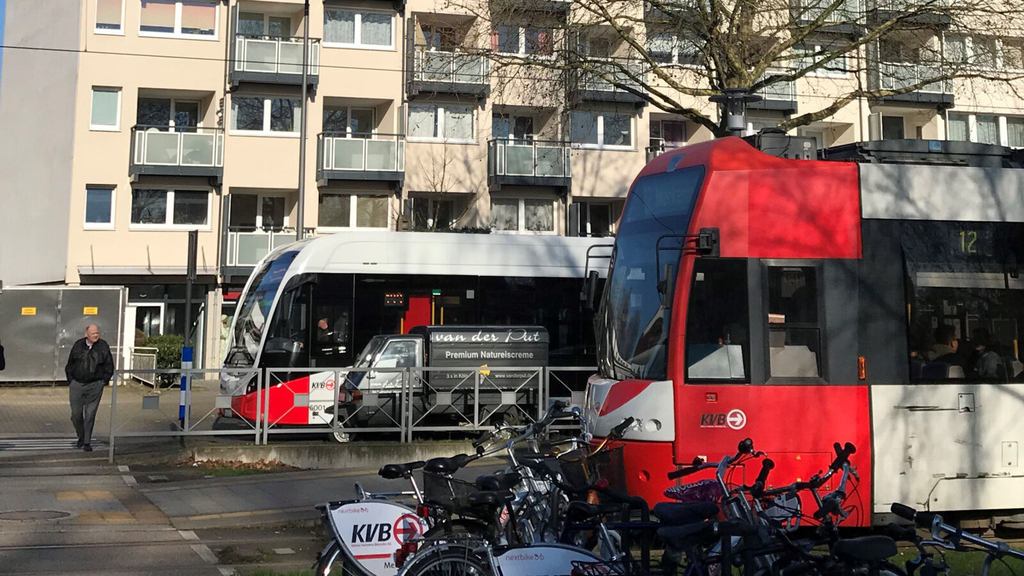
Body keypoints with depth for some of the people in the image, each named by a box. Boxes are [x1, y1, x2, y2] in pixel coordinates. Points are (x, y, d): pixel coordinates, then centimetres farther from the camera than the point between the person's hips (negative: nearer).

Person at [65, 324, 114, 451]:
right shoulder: (78, 345, 4)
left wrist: (103, 382, 0)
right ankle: (81, 437, 24)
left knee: (90, 415, -2)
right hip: (77, 385, 2)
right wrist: (70, 382, 8)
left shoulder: (103, 347, -1)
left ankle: (87, 442, 6)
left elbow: (109, 367, 7)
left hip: (95, 386, -2)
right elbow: (69, 365, 14)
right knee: (76, 414, 3)